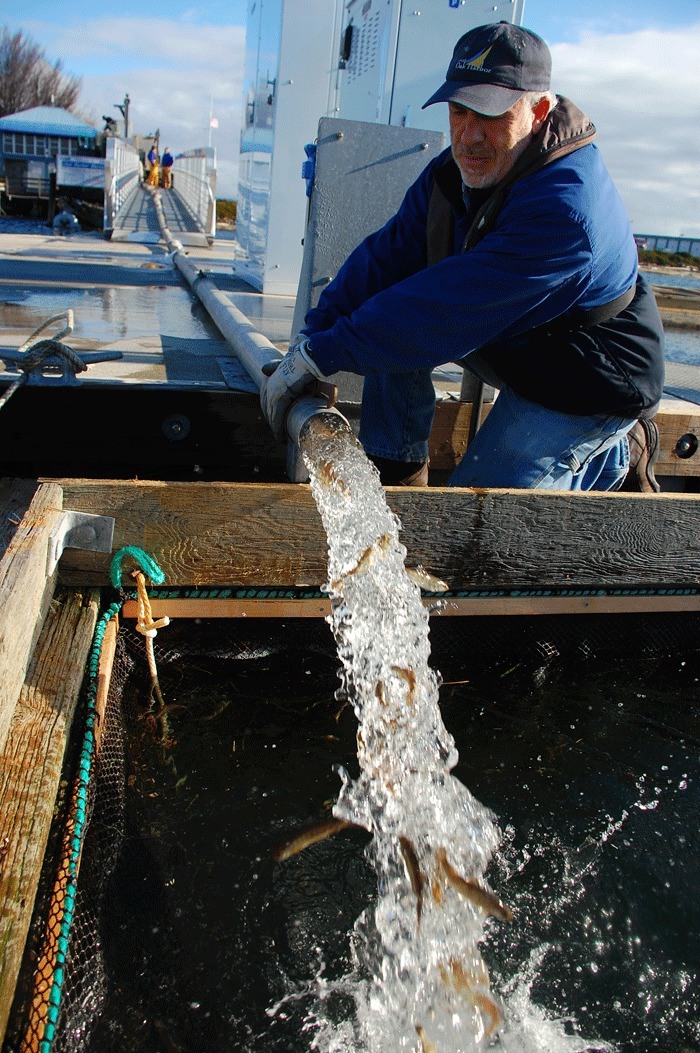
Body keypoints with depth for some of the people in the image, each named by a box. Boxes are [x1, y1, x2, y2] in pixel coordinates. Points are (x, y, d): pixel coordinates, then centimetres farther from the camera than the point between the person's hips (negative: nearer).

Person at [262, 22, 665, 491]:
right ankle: (397, 473, 0)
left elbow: (448, 309, -38)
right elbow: (387, 254, -10)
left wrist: (323, 354, -36)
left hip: (589, 381, -7)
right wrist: (313, 336, -23)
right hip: (504, 345, 7)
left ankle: (612, 456, 12)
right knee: (395, 307, -11)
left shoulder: (566, 209, -33)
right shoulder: (455, 169, -7)